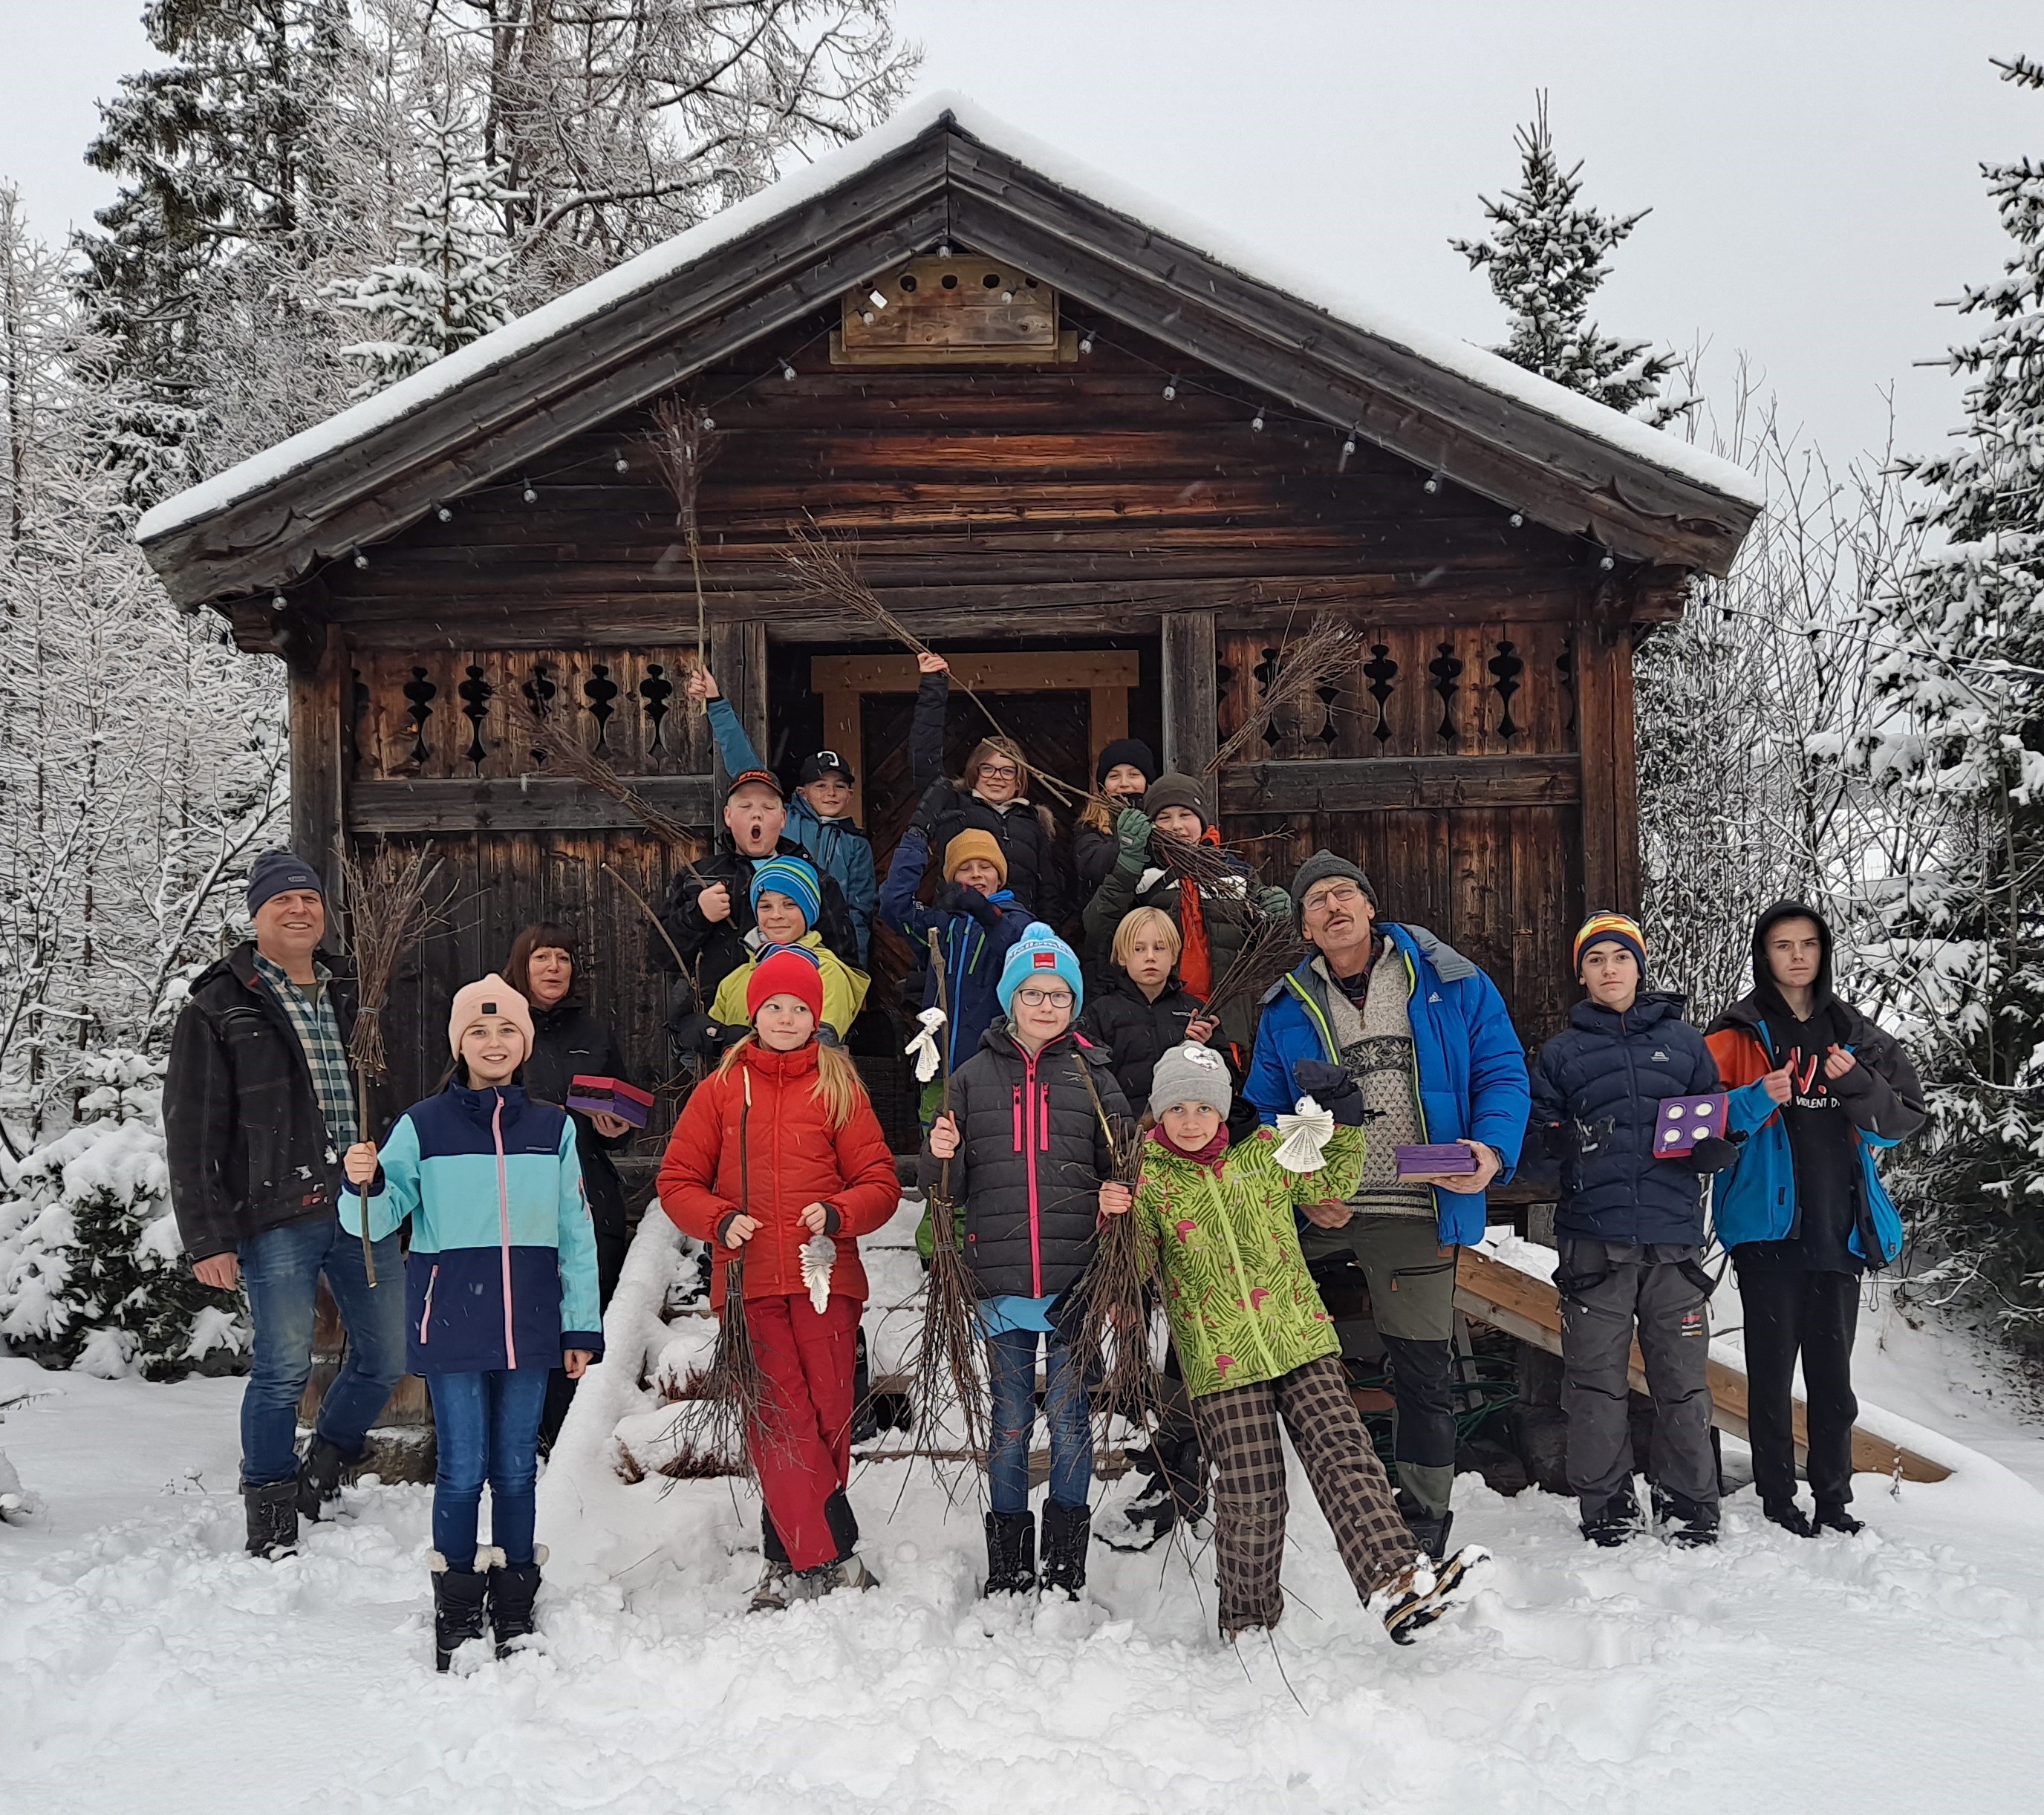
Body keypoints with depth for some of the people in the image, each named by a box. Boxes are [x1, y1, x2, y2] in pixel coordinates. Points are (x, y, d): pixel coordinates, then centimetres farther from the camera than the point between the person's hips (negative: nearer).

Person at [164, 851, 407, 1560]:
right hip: (277, 1218, -5)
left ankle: (323, 1470, 32)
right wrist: (207, 1238, -10)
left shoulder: (349, 1002, 17)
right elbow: (191, 1132, -5)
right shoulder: (218, 1009, -1)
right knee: (283, 1368, -4)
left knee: (386, 1355, 8)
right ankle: (270, 1521, 13)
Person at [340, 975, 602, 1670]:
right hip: (451, 1321, -2)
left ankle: (514, 1607, 19)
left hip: (528, 1321, 2)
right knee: (462, 1468, -1)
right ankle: (456, 1611, 13)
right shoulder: (423, 1126, 1)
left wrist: (582, 1325, 9)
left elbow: (576, 1235, 10)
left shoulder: (552, 1128, 7)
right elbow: (377, 1219, -3)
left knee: (516, 1467, 8)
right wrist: (365, 1185, -24)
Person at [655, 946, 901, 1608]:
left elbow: (881, 1183, 7)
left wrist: (836, 1214, -12)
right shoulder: (721, 1089, 10)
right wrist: (721, 1221, -8)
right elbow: (677, 1180, 10)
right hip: (750, 1281, 0)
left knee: (828, 1417, -1)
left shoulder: (839, 1088, 10)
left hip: (826, 1279, 0)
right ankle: (832, 1557, -4)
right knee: (780, 1421, -8)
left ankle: (791, 1559, 11)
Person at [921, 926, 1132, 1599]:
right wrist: (942, 1156, -12)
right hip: (1000, 1281, 1)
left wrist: (1118, 1199, -12)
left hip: (1076, 1281, -1)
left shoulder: (1093, 1076, 5)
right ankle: (1007, 1566, 19)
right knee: (1009, 1422, 8)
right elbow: (947, 1189, 10)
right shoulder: (975, 1076, 7)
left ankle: (1066, 1566, 16)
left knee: (1069, 1419, 4)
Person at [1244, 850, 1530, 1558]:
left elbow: (1501, 1072, 1)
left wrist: (1492, 1147, -17)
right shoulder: (1287, 1011, 8)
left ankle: (1421, 1524, 23)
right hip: (1319, 1214, 2)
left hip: (1416, 1213, -2)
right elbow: (1265, 1114, 9)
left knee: (1421, 1374, 8)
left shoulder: (1451, 984, 2)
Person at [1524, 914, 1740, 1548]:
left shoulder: (1683, 1041, 14)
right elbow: (1535, 1154, 6)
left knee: (1684, 1383, 1)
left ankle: (1690, 1511, 13)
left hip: (1674, 1241, 1)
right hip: (1593, 1243, 0)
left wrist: (1713, 1146, -8)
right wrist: (1560, 1149, -16)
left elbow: (1724, 1133, 15)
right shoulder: (1560, 1053, 12)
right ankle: (1608, 1513, 10)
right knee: (1596, 1385, -1)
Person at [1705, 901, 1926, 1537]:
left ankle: (1834, 1502, 17)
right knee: (1771, 1371, 0)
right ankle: (1777, 1504, 8)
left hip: (1839, 1227, 3)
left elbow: (1907, 1117, 8)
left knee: (1832, 1372, 9)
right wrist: (1756, 1101, -23)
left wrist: (1857, 1085, -11)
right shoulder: (1737, 1035, 2)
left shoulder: (1854, 1035, 12)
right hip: (1767, 1226, -3)